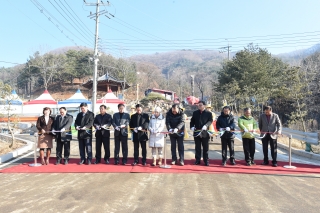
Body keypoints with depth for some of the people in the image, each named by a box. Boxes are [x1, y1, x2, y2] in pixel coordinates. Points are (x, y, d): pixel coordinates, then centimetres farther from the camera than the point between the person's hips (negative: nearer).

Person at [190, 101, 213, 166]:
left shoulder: (208, 113, 2)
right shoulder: (195, 113, 11)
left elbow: (210, 121, -9)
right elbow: (192, 121, 11)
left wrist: (206, 126, -26)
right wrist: (192, 127, -8)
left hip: (205, 132, -2)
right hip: (196, 132, 3)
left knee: (205, 147, 4)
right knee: (197, 147, 9)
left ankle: (206, 160, 13)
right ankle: (197, 160, 17)